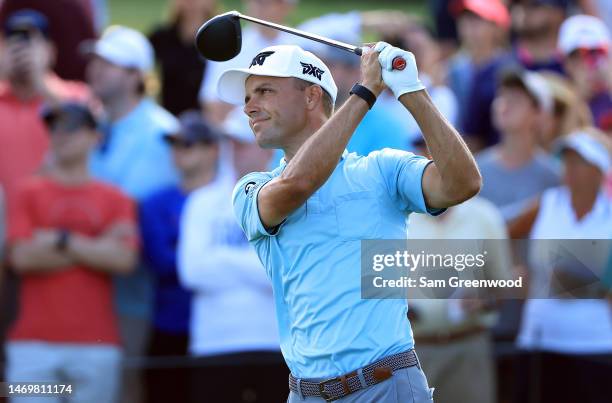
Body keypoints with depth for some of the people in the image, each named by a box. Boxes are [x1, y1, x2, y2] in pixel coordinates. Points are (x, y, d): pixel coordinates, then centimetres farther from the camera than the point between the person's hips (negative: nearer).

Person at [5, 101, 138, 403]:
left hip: (97, 343, 1)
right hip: (33, 342, -1)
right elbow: (21, 256, -5)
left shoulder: (115, 200, 9)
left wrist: (61, 241, -6)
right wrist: (97, 247, -4)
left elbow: (124, 259, -5)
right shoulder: (29, 194, 8)